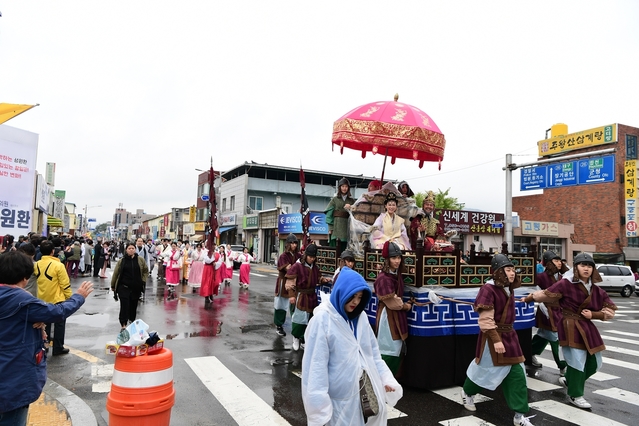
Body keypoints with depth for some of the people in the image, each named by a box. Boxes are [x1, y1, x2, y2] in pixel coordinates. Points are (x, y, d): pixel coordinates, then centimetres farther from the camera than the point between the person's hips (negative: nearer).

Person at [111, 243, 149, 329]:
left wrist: (143, 280, 1)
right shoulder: (122, 260, -2)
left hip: (136, 287, 2)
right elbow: (116, 273, 3)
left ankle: (132, 321, 31)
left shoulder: (140, 260, 1)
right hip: (124, 287, -2)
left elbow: (146, 271, 11)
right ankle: (123, 324, -4)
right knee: (124, 305, -9)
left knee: (133, 305, 12)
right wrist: (113, 286, 6)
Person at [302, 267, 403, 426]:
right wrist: (320, 407, -16)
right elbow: (316, 364, -17)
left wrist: (386, 378, 3)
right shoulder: (322, 319, -18)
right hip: (339, 397, -6)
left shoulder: (360, 317, 4)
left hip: (366, 392, 6)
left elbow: (373, 352, 12)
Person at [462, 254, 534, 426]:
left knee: (517, 374, 4)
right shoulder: (488, 289, -20)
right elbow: (485, 319, -22)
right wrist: (496, 339, -25)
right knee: (486, 369, 9)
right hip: (492, 336, -7)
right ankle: (467, 393, 37)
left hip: (509, 335, 8)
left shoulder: (509, 289, 5)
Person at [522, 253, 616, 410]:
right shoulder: (566, 284, -15)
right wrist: (527, 299, 2)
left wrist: (593, 315, -8)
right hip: (570, 327, -7)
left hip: (586, 328, 7)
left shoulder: (596, 290, 3)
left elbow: (610, 311, 9)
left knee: (594, 363, 14)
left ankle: (569, 381, 39)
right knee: (577, 361, -4)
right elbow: (545, 295, -8)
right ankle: (575, 395, 16)